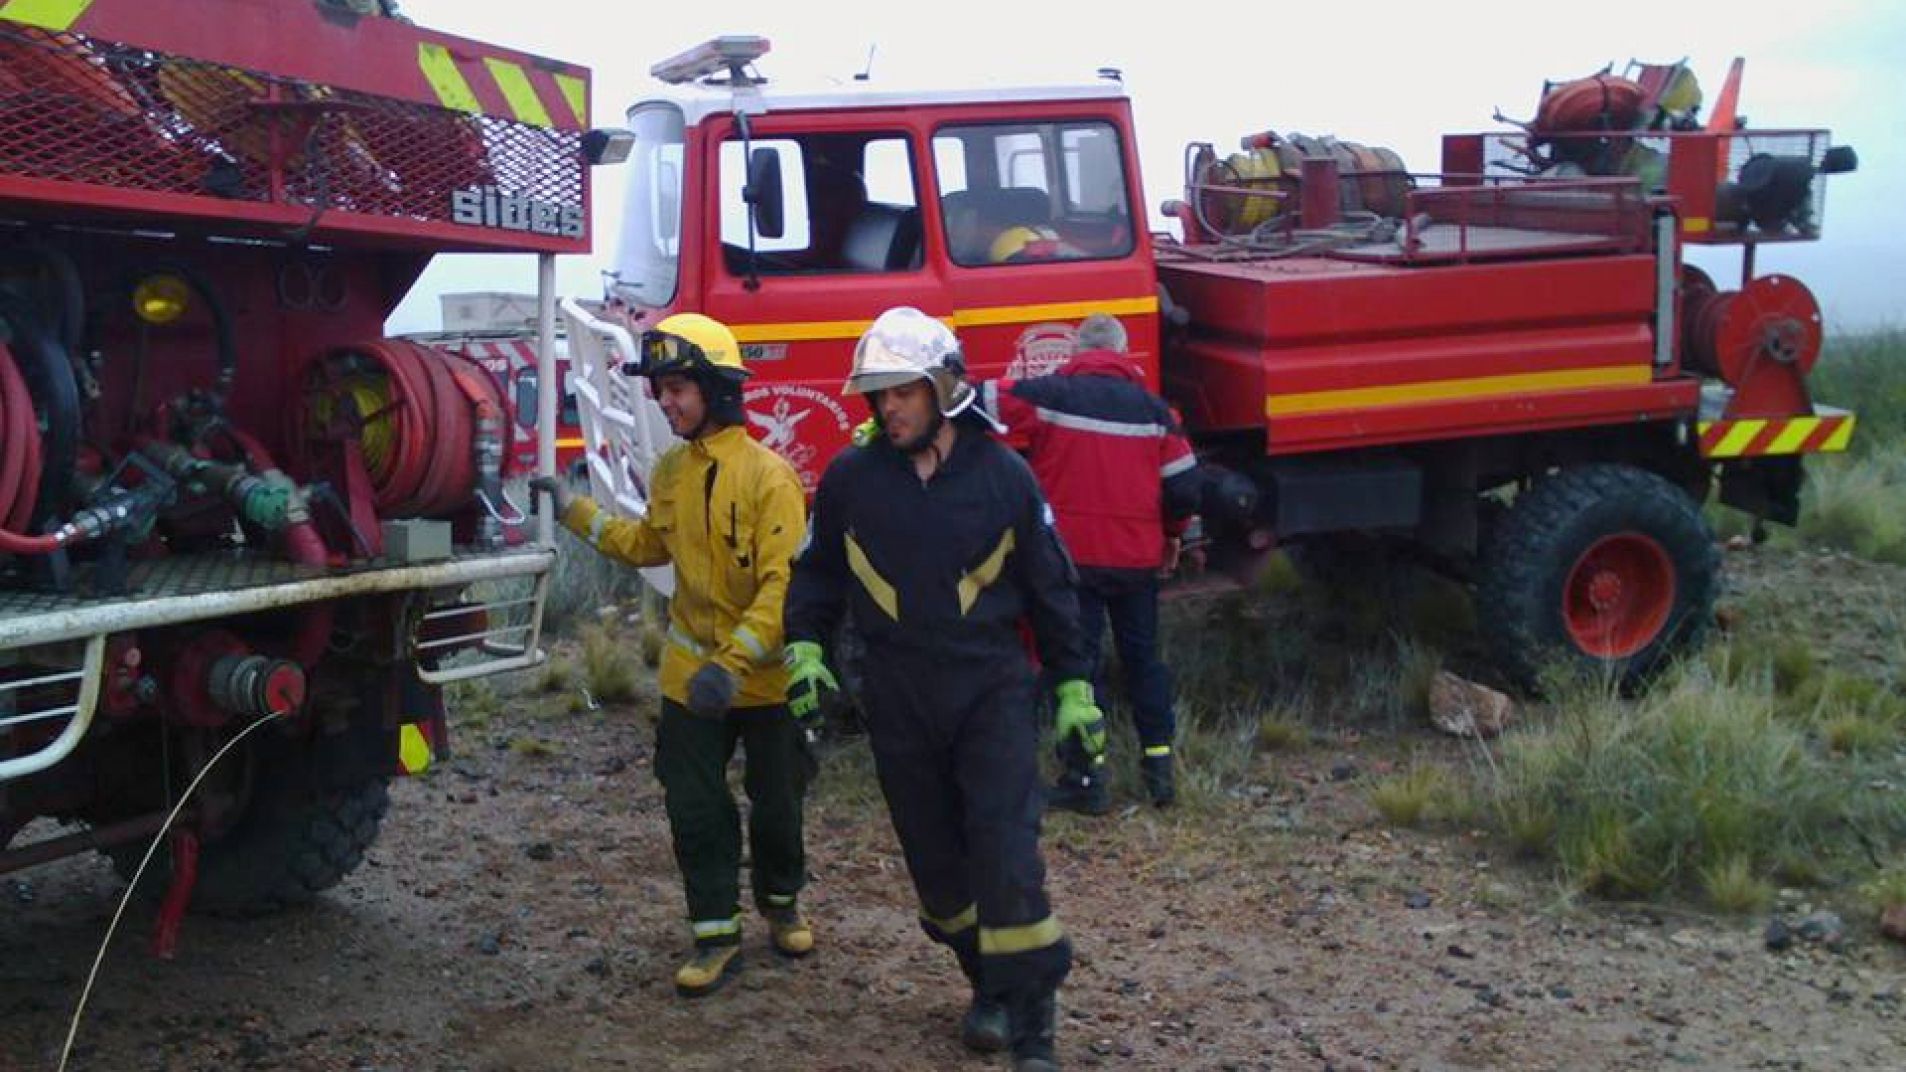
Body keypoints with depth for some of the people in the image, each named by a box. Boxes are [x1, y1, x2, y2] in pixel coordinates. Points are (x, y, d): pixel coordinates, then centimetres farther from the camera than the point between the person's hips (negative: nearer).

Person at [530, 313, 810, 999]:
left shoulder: (768, 476, -19)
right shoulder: (670, 472, 3)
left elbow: (784, 585, -24)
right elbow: (649, 544, 21)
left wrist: (734, 662, -32)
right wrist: (574, 512, 16)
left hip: (765, 675, -5)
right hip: (691, 672, 5)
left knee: (776, 802, 13)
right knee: (695, 808, 5)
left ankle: (781, 903, 38)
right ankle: (716, 933, 17)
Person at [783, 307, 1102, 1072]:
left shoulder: (1003, 476, -2)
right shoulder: (850, 478, 0)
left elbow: (1049, 586, 6)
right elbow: (818, 571, 13)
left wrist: (1074, 688, 7)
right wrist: (805, 647, -3)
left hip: (992, 687, -2)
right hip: (899, 699, 2)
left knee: (1005, 844, -11)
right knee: (936, 854, 9)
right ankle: (989, 985, 28)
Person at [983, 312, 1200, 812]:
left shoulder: (1051, 395, -7)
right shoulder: (1151, 408, 2)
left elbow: (982, 400, -11)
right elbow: (1184, 484, 4)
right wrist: (1171, 535, 19)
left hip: (1072, 554, -3)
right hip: (1138, 558, 3)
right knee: (1143, 657, 17)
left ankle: (1085, 775, 5)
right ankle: (1160, 765, 20)